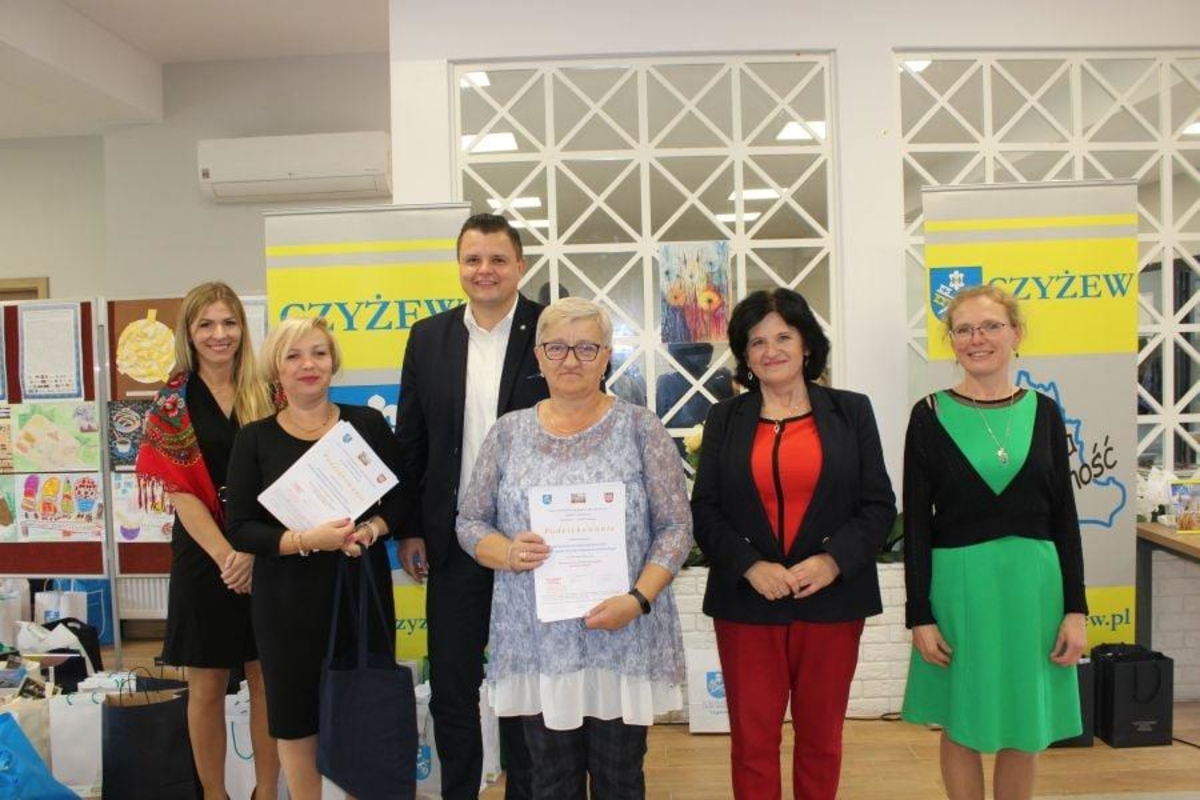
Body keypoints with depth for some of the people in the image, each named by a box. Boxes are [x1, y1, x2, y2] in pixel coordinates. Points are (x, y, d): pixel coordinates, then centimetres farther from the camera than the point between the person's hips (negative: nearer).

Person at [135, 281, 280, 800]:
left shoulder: (265, 395, 3)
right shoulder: (173, 402, -1)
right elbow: (178, 492, -7)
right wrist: (226, 556, -16)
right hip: (204, 557, -1)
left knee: (266, 679, 8)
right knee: (208, 685, 9)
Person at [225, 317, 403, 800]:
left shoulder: (367, 424, 2)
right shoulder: (255, 438, 0)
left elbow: (400, 500, 5)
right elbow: (240, 528, -5)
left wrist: (371, 528, -15)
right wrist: (306, 540, -20)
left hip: (362, 587, 0)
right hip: (288, 597, 0)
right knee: (296, 716, 11)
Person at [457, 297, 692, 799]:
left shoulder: (641, 428, -2)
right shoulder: (508, 433, 5)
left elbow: (675, 526, -3)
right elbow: (470, 522, 7)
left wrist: (638, 599, -17)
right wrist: (507, 554, -13)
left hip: (624, 639, -1)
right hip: (536, 641, 2)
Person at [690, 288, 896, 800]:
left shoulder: (851, 412, 5)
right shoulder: (724, 420, 6)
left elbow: (879, 504, 1)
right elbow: (704, 511, 1)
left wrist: (833, 561, -14)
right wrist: (751, 566, -14)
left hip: (831, 600, 0)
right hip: (748, 603, 0)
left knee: (821, 737, 13)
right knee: (753, 739, 7)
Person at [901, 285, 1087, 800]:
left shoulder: (1043, 412, 3)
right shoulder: (930, 415, -4)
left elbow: (1064, 517, 5)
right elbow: (916, 522, -4)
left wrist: (1075, 608, 0)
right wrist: (920, 615, -7)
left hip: (1033, 584, 2)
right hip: (958, 584, -2)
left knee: (1025, 730, 13)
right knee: (961, 725, 11)